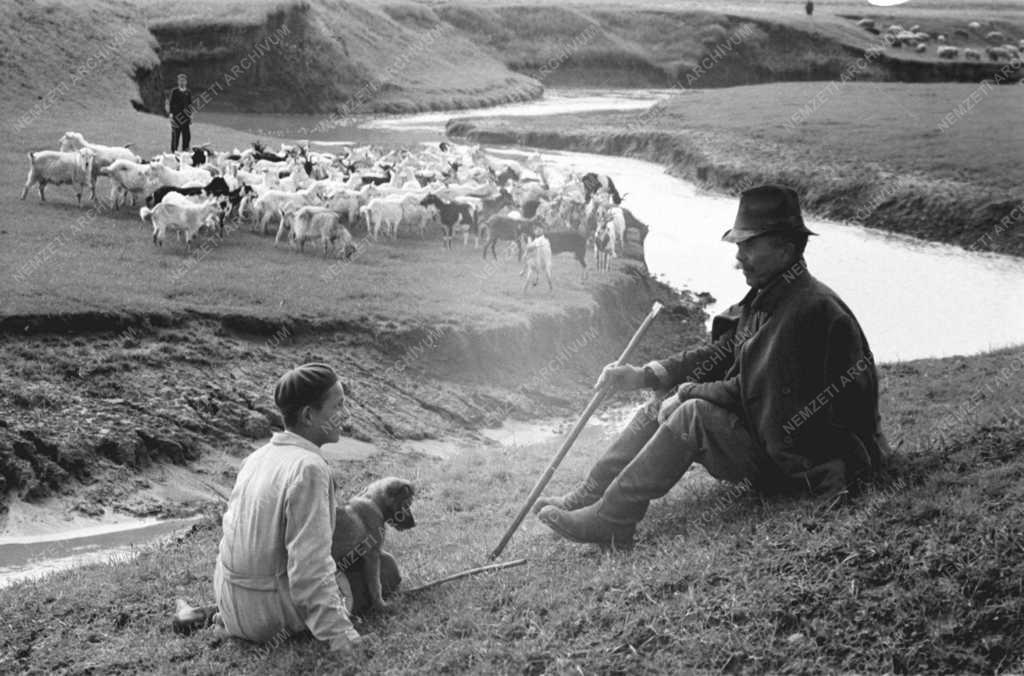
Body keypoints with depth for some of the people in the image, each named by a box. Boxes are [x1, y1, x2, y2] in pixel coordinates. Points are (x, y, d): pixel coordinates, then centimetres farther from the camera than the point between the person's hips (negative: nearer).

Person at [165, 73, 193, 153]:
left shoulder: (188, 92, 11)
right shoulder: (174, 91, 0)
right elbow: (170, 103, -1)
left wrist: (190, 116, 10)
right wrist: (170, 113, -9)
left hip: (185, 116, 4)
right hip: (176, 115, -4)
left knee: (187, 135, 1)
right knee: (175, 135, -2)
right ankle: (174, 151, 4)